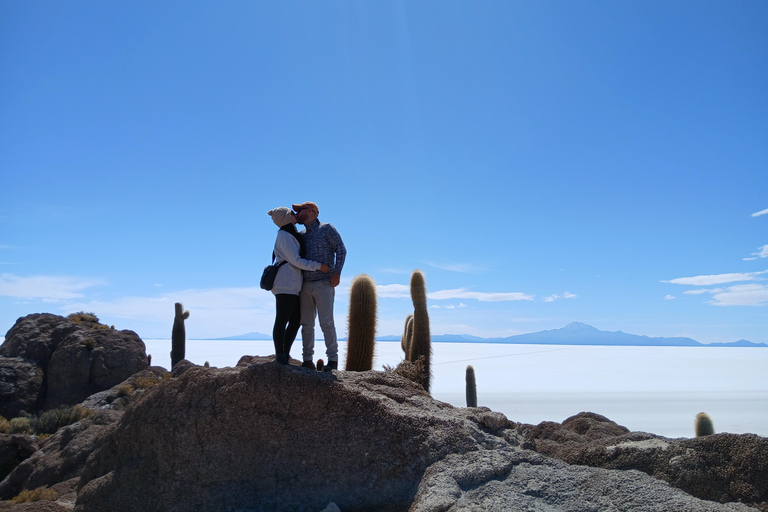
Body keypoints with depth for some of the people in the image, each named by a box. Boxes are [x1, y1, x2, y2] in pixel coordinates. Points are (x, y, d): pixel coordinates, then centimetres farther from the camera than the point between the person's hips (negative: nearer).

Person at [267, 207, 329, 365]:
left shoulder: (291, 235, 23)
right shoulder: (284, 236, -7)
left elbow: (297, 260, 27)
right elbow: (296, 261, -12)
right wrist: (319, 266, -9)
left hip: (292, 286, 9)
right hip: (285, 284, -9)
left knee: (295, 320, 8)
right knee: (282, 321, -6)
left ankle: (285, 356, 12)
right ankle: (280, 358, -3)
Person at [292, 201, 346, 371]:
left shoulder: (327, 228, 2)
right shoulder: (301, 235, 19)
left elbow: (341, 250, -4)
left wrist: (336, 272, -14)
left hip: (323, 284, -6)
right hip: (305, 285, 6)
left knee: (326, 322, -9)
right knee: (306, 323, 4)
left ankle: (333, 359, -3)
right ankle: (308, 360, 10)